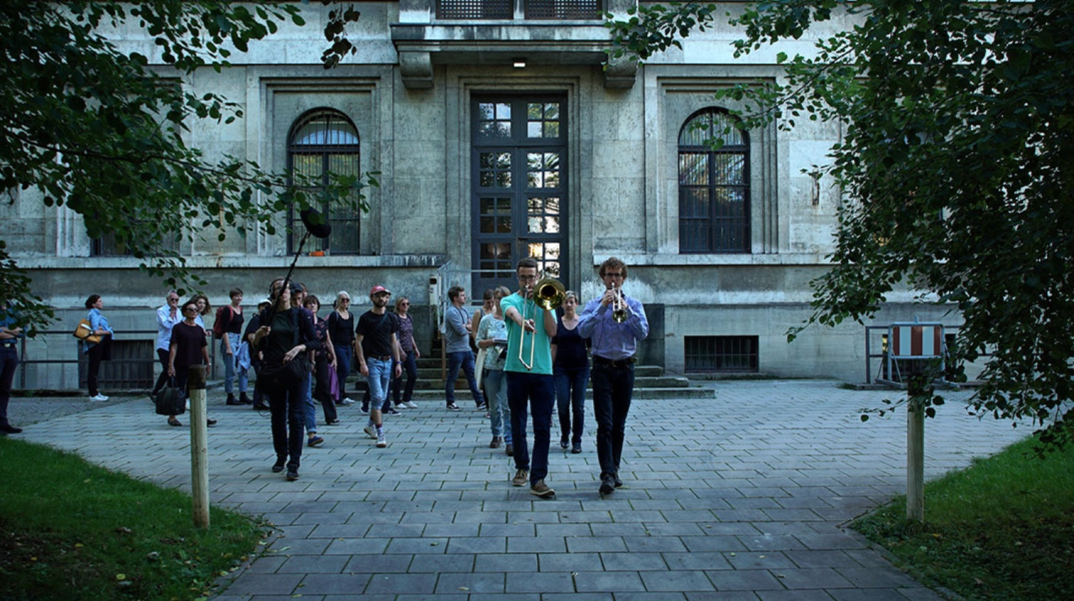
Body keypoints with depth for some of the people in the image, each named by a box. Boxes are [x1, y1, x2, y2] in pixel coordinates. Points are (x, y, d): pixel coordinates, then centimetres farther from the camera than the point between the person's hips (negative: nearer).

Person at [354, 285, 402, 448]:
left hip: (387, 361, 5)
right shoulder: (366, 318, -4)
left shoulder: (391, 317, 9)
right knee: (377, 397, -10)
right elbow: (358, 341, -4)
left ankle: (371, 424, 33)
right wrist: (362, 363, -13)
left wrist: (397, 362, 9)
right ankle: (380, 434, -10)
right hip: (372, 361, -5)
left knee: (382, 397, 12)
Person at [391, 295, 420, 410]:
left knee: (413, 375, 4)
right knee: (398, 377, 0)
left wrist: (415, 348, 17)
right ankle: (397, 402, 9)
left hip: (409, 350, 7)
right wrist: (401, 351, -20)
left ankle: (407, 399, 16)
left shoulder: (409, 317, 13)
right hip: (399, 350, -7)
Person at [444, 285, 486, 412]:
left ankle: (480, 401, 9)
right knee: (452, 377, 3)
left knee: (472, 375, 7)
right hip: (455, 350, -8)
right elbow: (461, 331, -21)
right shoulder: (452, 312, -15)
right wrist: (467, 328, 0)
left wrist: (464, 326, -6)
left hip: (466, 349, 8)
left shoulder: (463, 310, 13)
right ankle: (450, 403, 13)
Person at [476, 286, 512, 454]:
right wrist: (492, 342, -10)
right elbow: (479, 342, 9)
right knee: (494, 405, 11)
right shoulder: (487, 320, 7)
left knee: (508, 405, -10)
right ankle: (496, 435, 27)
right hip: (491, 366, 2)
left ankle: (510, 440, -8)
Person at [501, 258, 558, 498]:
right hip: (516, 370, -1)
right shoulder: (510, 300, 7)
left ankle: (538, 478, -7)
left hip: (543, 371, 1)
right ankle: (521, 467, 28)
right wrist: (523, 321, -42)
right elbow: (512, 312, -19)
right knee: (518, 426, 9)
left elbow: (552, 332, -1)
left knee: (543, 428, -6)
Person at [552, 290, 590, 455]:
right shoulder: (557, 323, 5)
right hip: (562, 368, 0)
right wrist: (550, 368, 4)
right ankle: (565, 434, 18)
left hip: (581, 368, 0)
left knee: (578, 406, 1)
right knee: (562, 403, -6)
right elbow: (554, 348, 7)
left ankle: (577, 441, 10)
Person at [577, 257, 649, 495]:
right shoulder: (594, 305, 7)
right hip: (603, 368, -2)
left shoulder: (634, 304, 10)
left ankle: (614, 469, 19)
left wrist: (626, 310, -15)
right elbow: (583, 331, -10)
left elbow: (643, 333, -4)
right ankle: (607, 474, -16)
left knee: (619, 425, 8)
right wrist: (602, 307, -16)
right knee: (605, 424, -11)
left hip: (625, 368, 2)